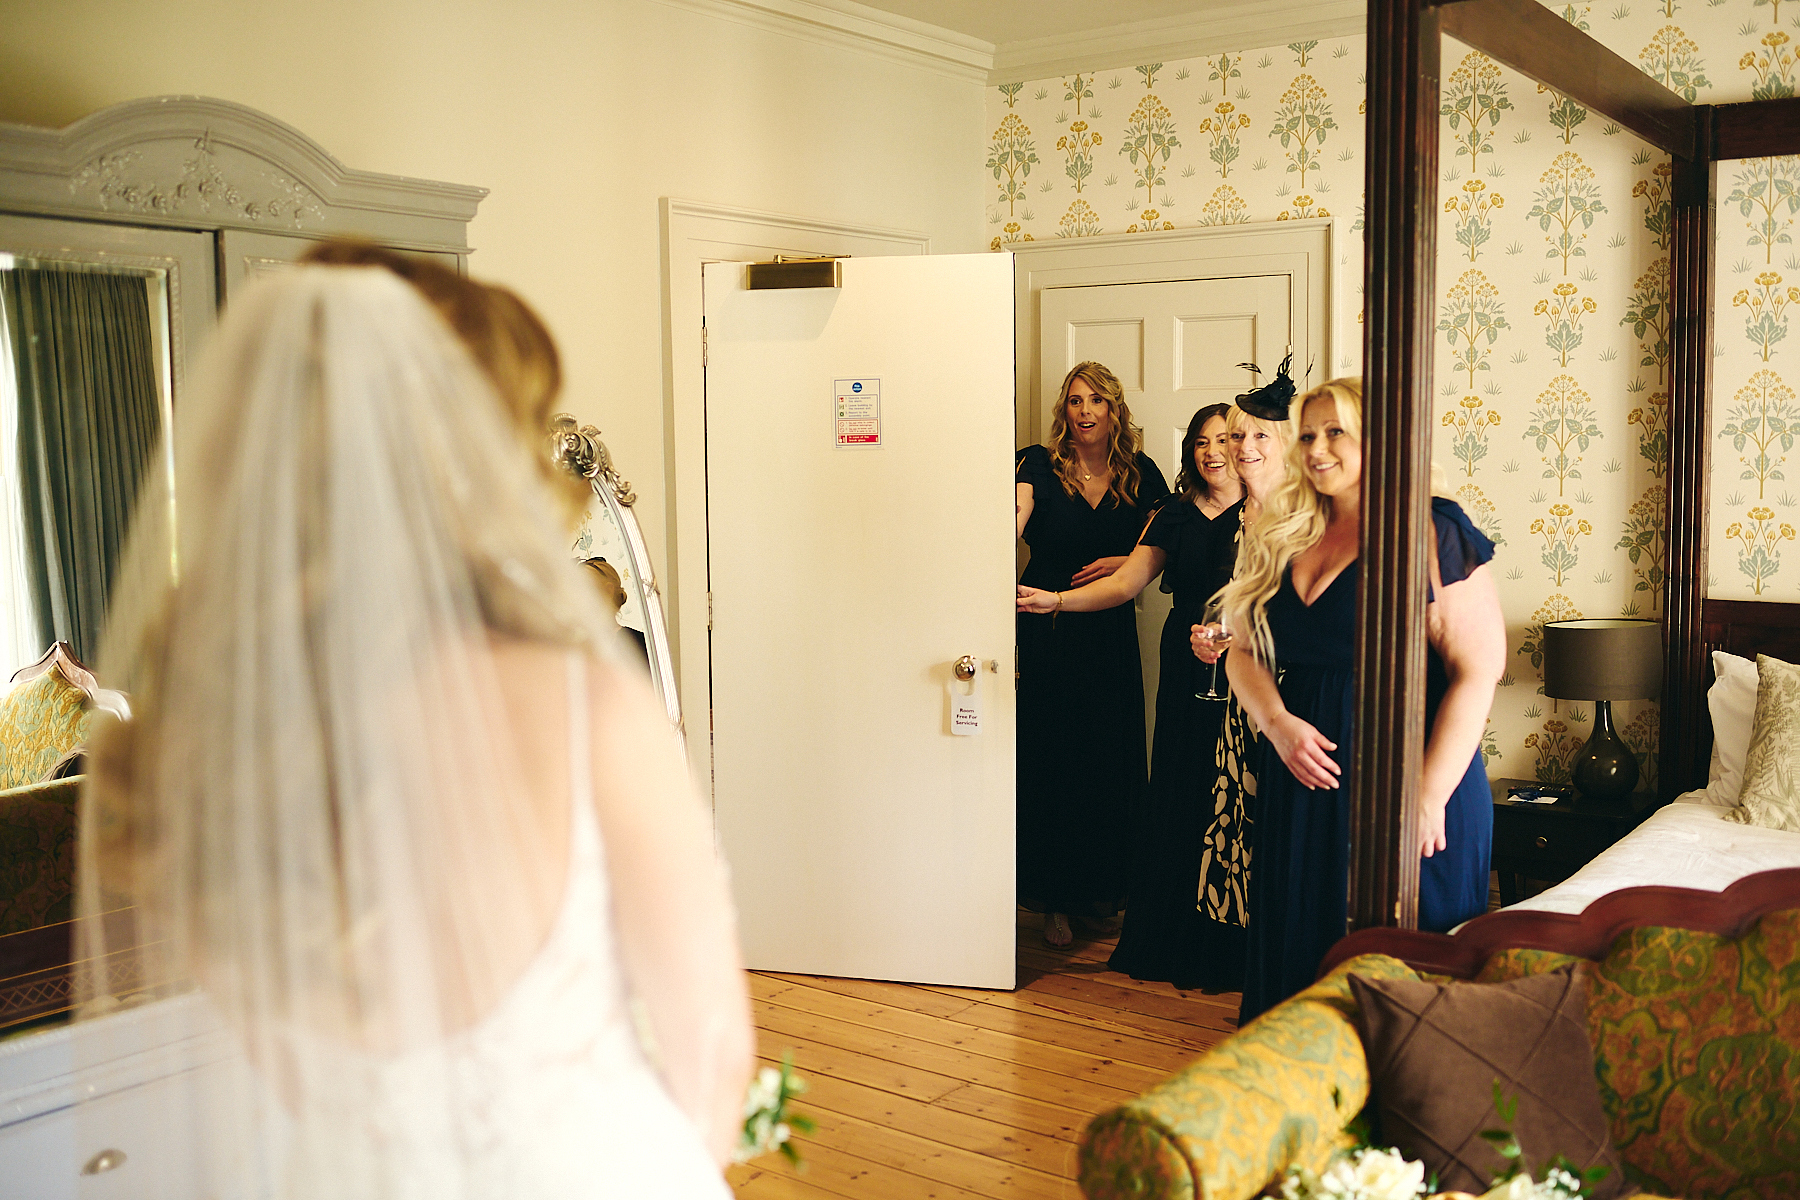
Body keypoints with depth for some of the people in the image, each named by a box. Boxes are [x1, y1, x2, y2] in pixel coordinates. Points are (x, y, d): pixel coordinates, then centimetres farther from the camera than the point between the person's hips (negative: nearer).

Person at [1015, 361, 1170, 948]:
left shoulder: (1139, 473, 6)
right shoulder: (1040, 465, -3)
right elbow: (1010, 525, -19)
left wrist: (1126, 562, -8)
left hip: (1111, 635, 3)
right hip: (1046, 633, -2)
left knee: (1110, 761, 5)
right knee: (1049, 762, -1)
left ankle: (1101, 885, 25)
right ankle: (1055, 899, 13)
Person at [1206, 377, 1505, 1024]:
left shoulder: (1432, 531, -7)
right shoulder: (1280, 539, 11)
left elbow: (1478, 668, -11)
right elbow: (1243, 650, 13)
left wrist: (1431, 794, -16)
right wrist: (1278, 723, -7)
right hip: (1302, 777, 5)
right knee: (1298, 950, 13)